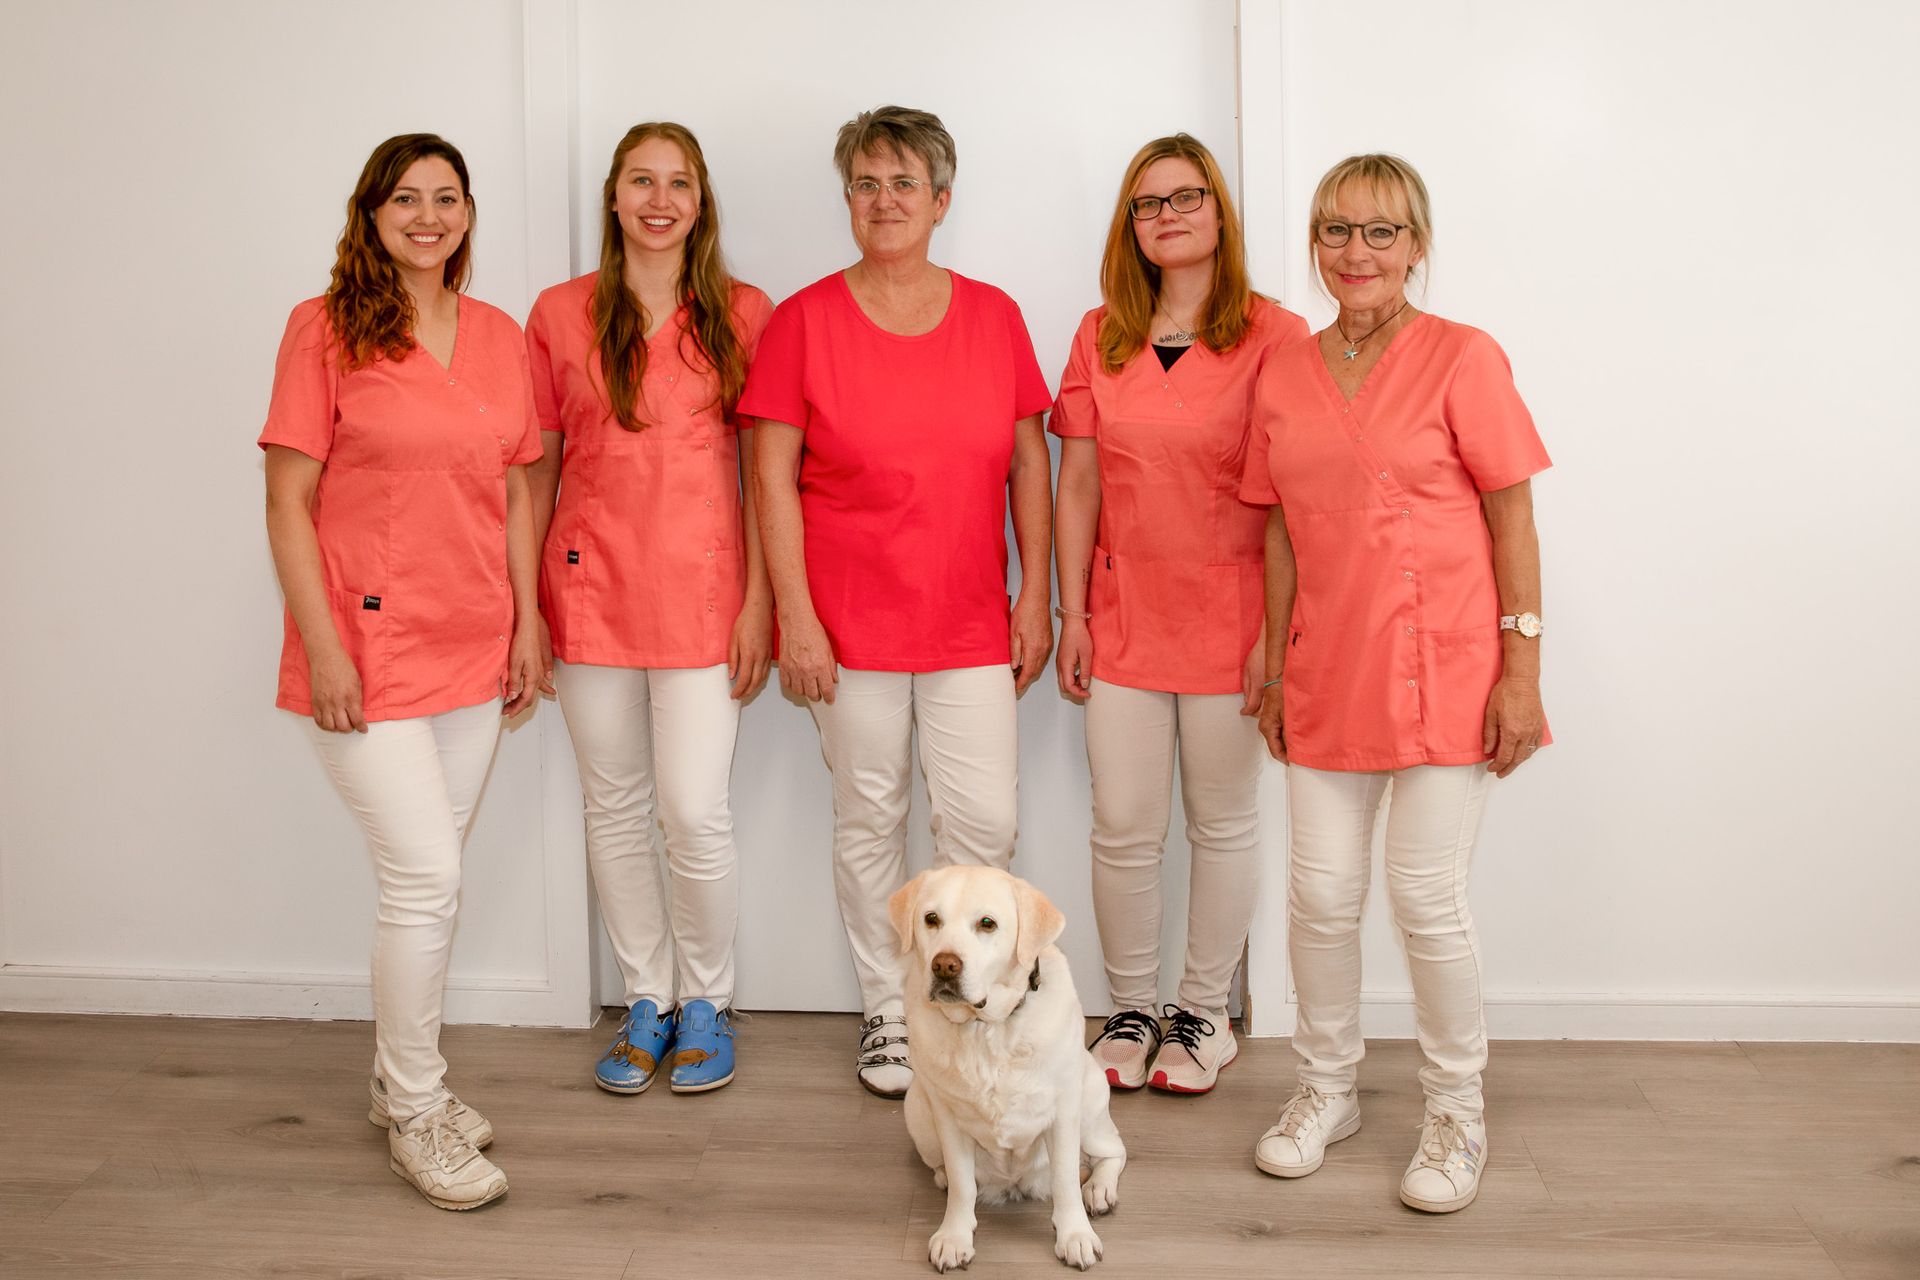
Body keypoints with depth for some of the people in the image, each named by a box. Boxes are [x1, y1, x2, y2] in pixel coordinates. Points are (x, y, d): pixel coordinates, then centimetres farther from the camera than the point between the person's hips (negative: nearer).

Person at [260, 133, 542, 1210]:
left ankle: (405, 1078, 31)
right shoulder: (326, 330, -5)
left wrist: (527, 625, 8)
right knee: (428, 878, -7)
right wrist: (322, 646, -13)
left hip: (474, 649, 5)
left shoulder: (498, 336, 9)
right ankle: (415, 1112, 11)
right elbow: (288, 502, -7)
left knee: (429, 873, 14)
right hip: (370, 646, -5)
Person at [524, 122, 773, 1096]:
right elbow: (536, 469, 7)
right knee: (615, 808, 9)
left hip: (702, 593, -2)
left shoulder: (743, 314, 2)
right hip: (590, 590, 2)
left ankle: (706, 1001, 18)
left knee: (695, 811, -5)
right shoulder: (561, 315, 5)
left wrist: (760, 603, -5)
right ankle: (647, 1004, 26)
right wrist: (521, 608, 4)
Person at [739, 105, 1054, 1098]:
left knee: (985, 820, -1)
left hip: (971, 620, 2)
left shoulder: (993, 316, 5)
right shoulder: (805, 319, -2)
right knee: (868, 819, 8)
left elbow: (1028, 463, 8)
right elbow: (773, 475, -4)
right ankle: (887, 1011, 25)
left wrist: (1035, 596, 3)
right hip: (850, 619, -1)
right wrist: (795, 617, -9)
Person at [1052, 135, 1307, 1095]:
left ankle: (1205, 1012, 26)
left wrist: (1276, 629, -11)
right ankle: (1130, 1010, 23)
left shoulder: (1273, 337, -4)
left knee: (1222, 823, 9)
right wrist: (1072, 611, 3)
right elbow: (1077, 485, 8)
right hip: (1125, 613, 3)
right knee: (1122, 828, 5)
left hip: (1228, 612, -3)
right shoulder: (1100, 339, 7)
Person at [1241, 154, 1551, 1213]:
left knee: (1426, 898, 0)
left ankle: (1456, 1115, 21)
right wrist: (1274, 667, 11)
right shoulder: (1282, 378, 8)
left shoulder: (1463, 359, -5)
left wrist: (1521, 668, -9)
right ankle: (1326, 1090, 29)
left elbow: (1512, 519, -5)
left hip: (1443, 670, -4)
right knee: (1321, 894, 8)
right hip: (1328, 675, 4)